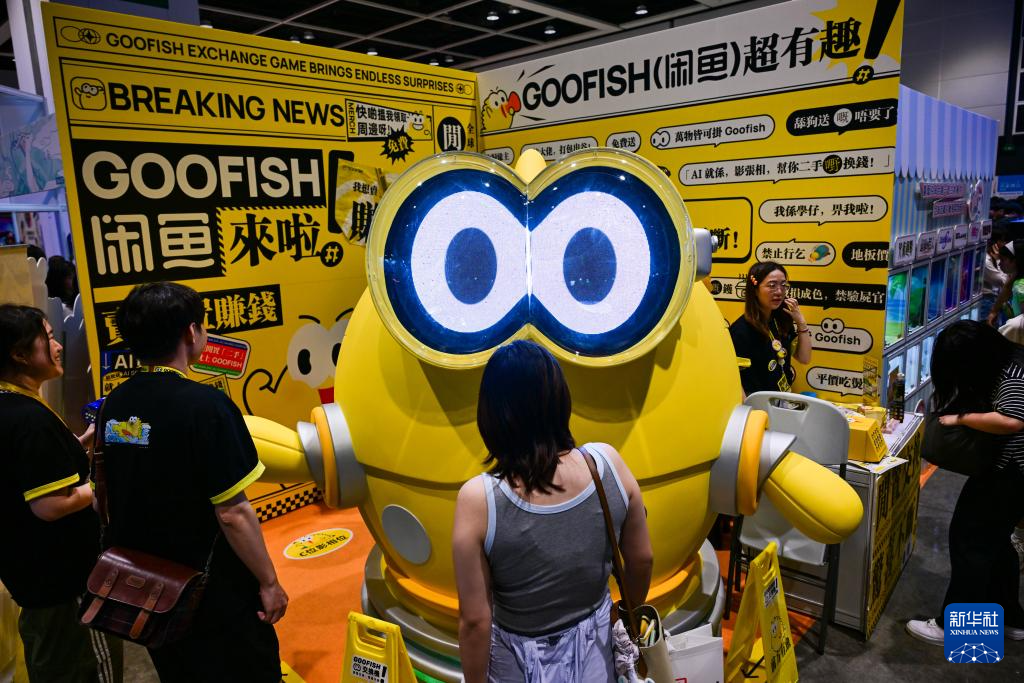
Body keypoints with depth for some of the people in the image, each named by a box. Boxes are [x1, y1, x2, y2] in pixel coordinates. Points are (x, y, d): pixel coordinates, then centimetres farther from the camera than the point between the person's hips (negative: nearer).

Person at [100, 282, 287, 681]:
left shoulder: (113, 405, -2)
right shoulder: (205, 405, -25)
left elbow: (118, 498, 8)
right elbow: (232, 515, -25)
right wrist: (268, 582, -13)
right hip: (213, 592, -7)